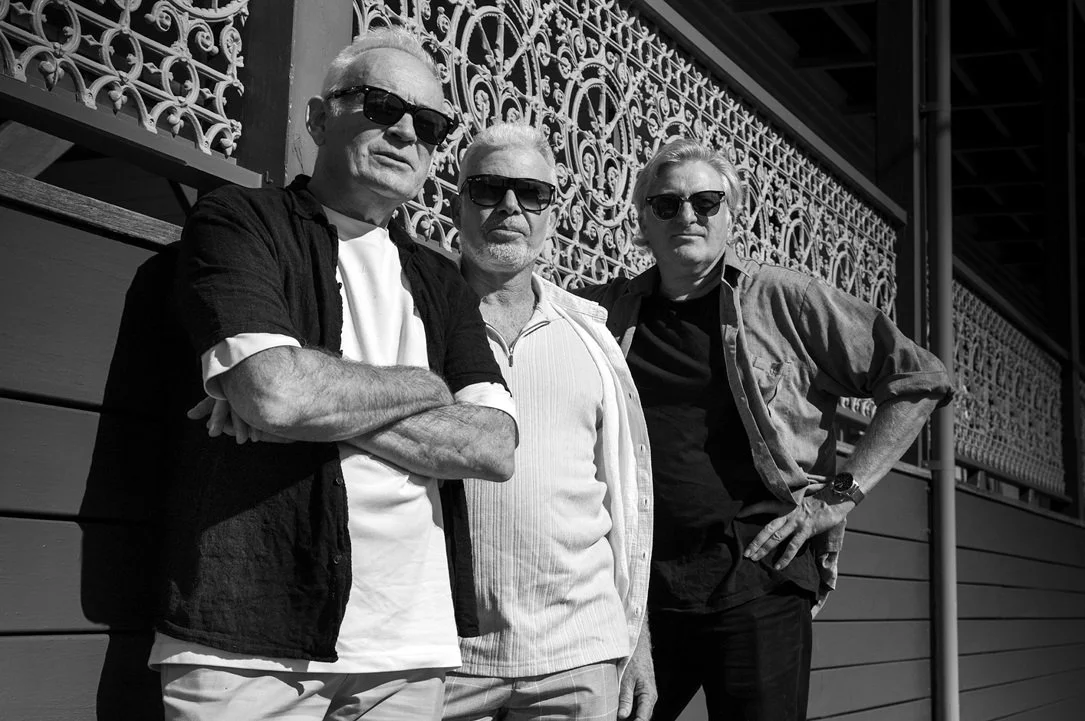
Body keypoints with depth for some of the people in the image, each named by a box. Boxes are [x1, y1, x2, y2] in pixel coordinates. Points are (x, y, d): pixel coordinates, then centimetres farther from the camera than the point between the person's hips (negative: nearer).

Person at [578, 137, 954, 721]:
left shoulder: (784, 300, 2)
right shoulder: (604, 311, 9)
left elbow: (919, 381, 3)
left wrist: (840, 493, -5)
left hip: (757, 582, -2)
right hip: (636, 585, 2)